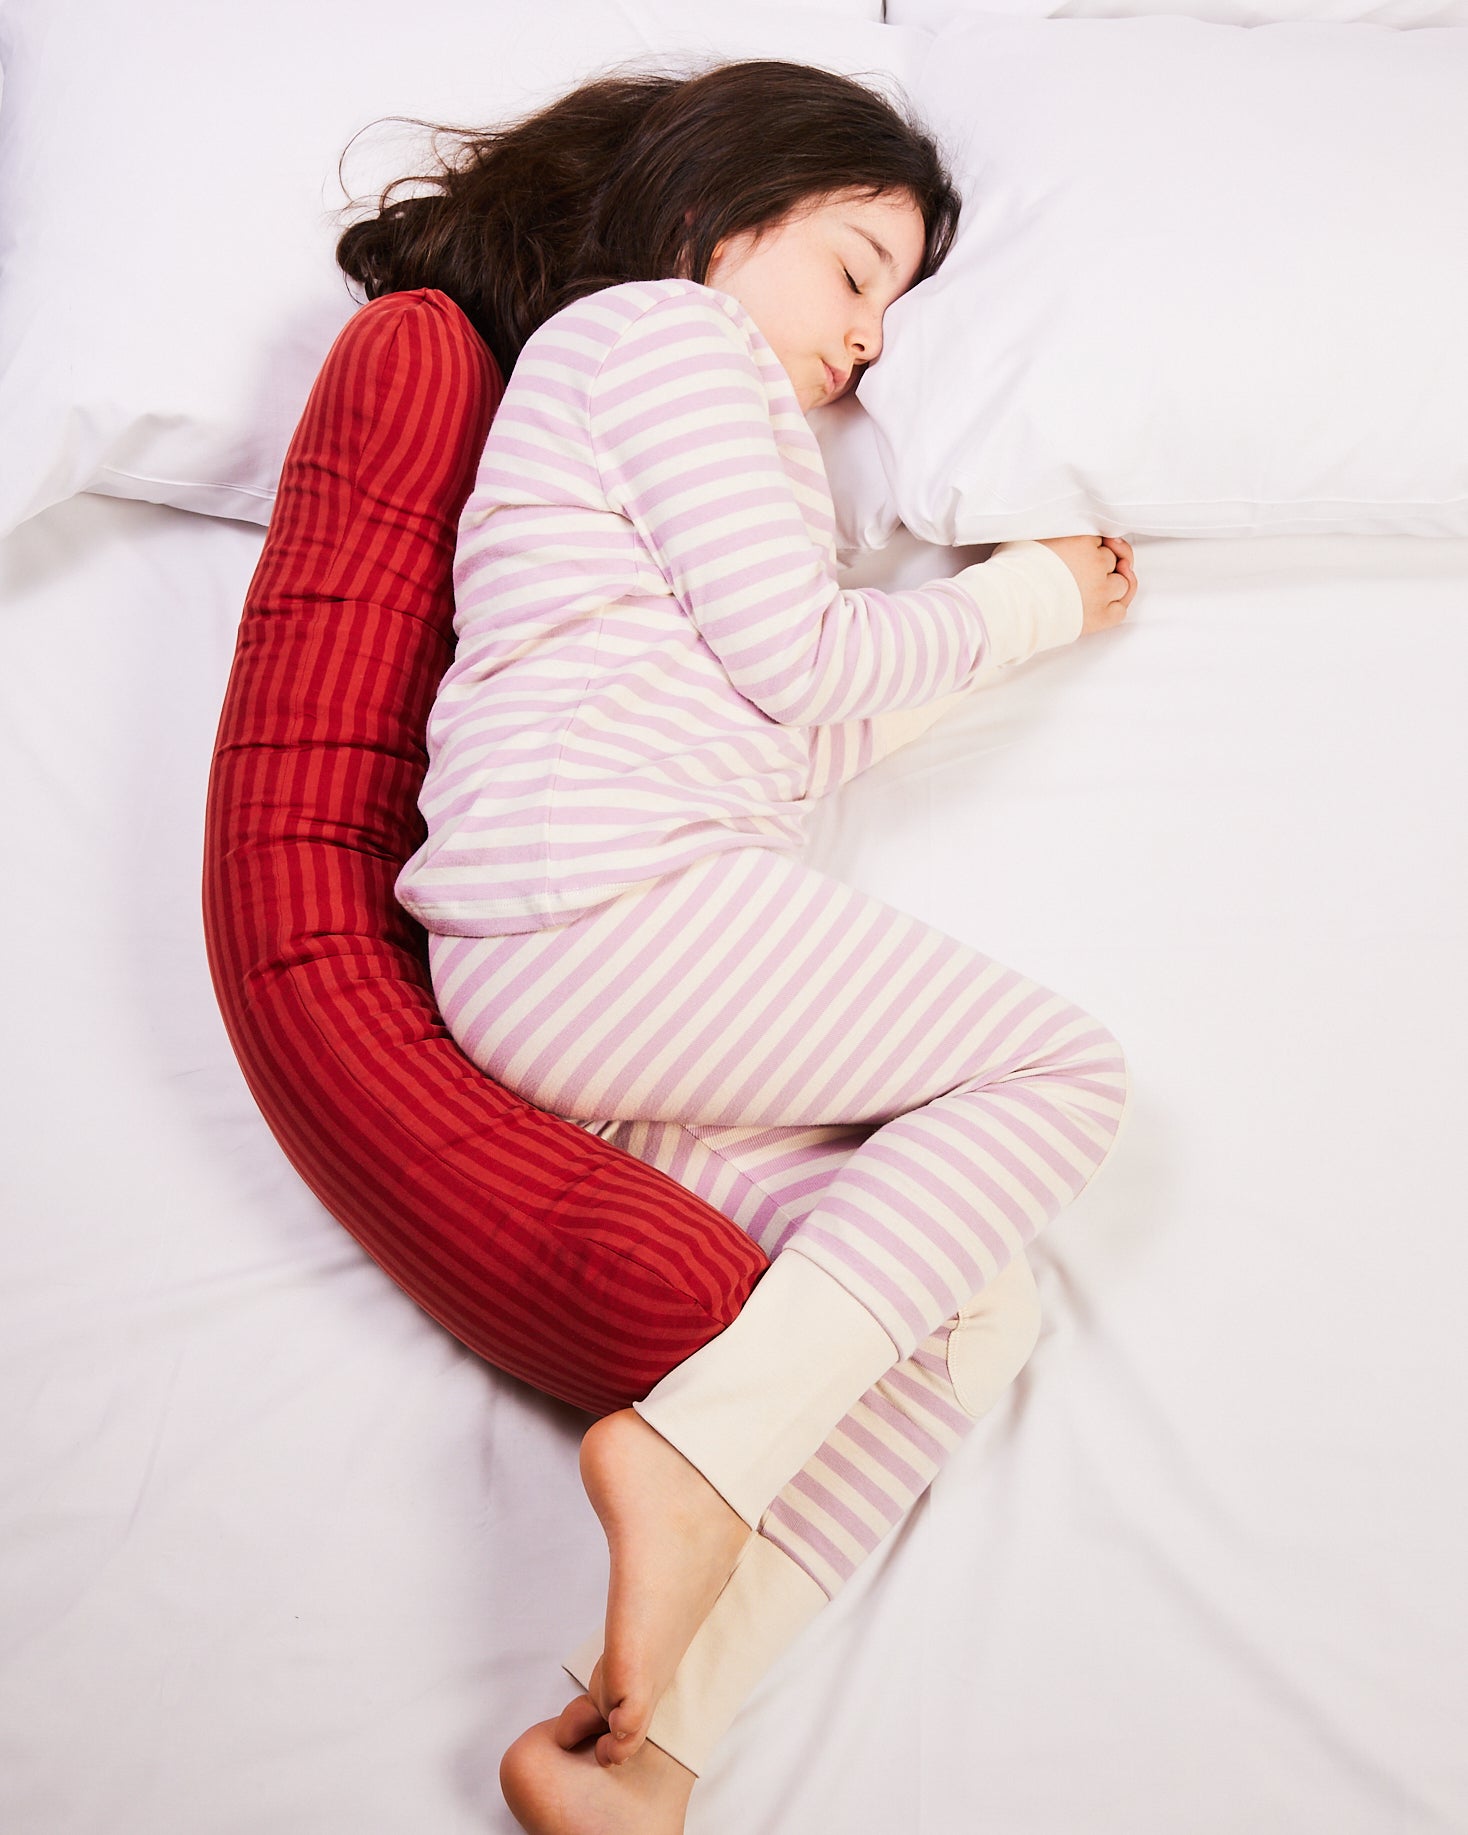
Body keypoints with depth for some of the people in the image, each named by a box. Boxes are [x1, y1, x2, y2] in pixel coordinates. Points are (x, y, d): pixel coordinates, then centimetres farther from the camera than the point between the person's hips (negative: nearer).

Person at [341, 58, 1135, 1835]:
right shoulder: (660, 323, 7)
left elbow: (787, 746, 26)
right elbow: (795, 656, -5)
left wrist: (992, 613, 26)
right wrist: (1027, 601, 12)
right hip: (616, 904, -9)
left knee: (970, 1303, -2)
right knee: (1056, 1068, -4)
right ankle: (705, 1445, -15)